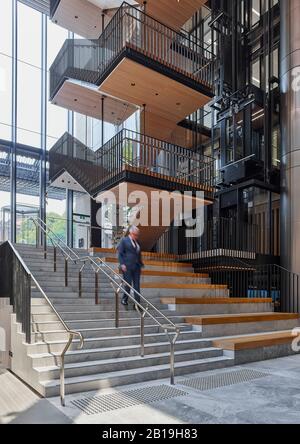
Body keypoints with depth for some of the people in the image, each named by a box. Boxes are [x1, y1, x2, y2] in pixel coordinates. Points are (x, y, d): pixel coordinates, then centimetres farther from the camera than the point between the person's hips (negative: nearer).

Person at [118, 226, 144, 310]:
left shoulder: (137, 242, 16)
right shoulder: (124, 240, -1)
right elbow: (120, 253, -5)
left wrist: (141, 264, 12)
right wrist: (122, 264, -13)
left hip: (136, 267, 5)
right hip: (127, 267, -5)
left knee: (137, 285, 3)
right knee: (128, 284, -1)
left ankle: (137, 304, 6)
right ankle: (124, 299, 21)